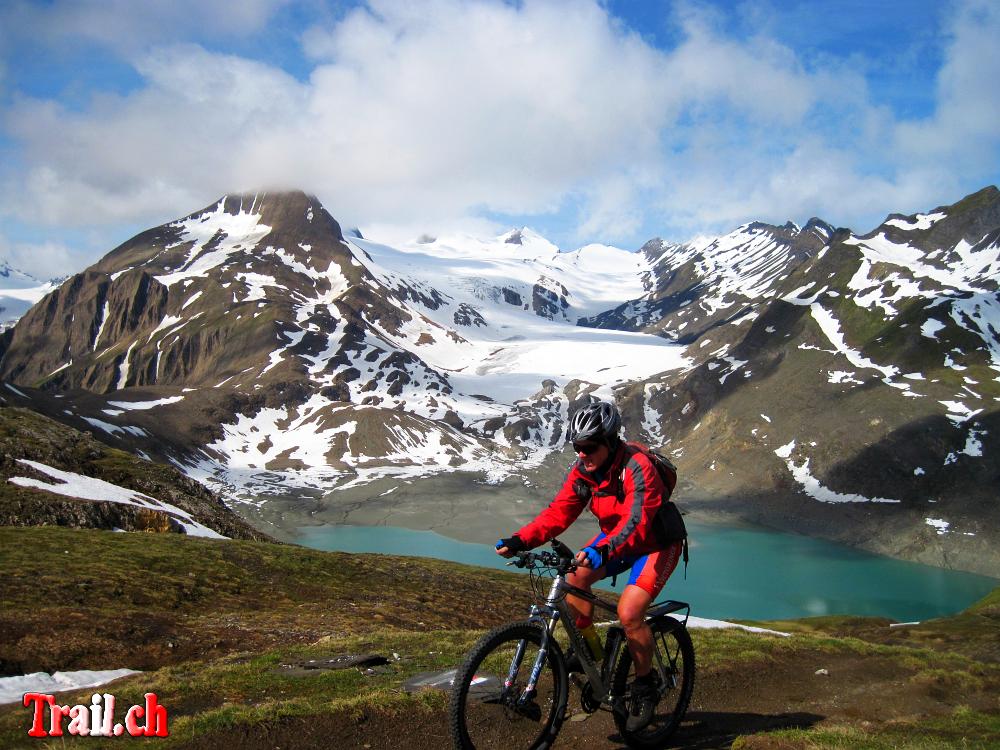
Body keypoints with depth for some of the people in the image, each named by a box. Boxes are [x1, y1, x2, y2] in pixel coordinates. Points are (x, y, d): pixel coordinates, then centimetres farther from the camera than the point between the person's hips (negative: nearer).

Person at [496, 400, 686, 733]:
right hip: (615, 537, 6)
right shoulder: (583, 469, -10)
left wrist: (603, 551, -59)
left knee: (628, 613, -22)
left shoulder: (636, 467, -31)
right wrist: (520, 540, -28)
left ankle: (646, 687, 2)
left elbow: (637, 521, -42)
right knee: (574, 577, -18)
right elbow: (559, 512, -13)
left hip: (656, 544, -6)